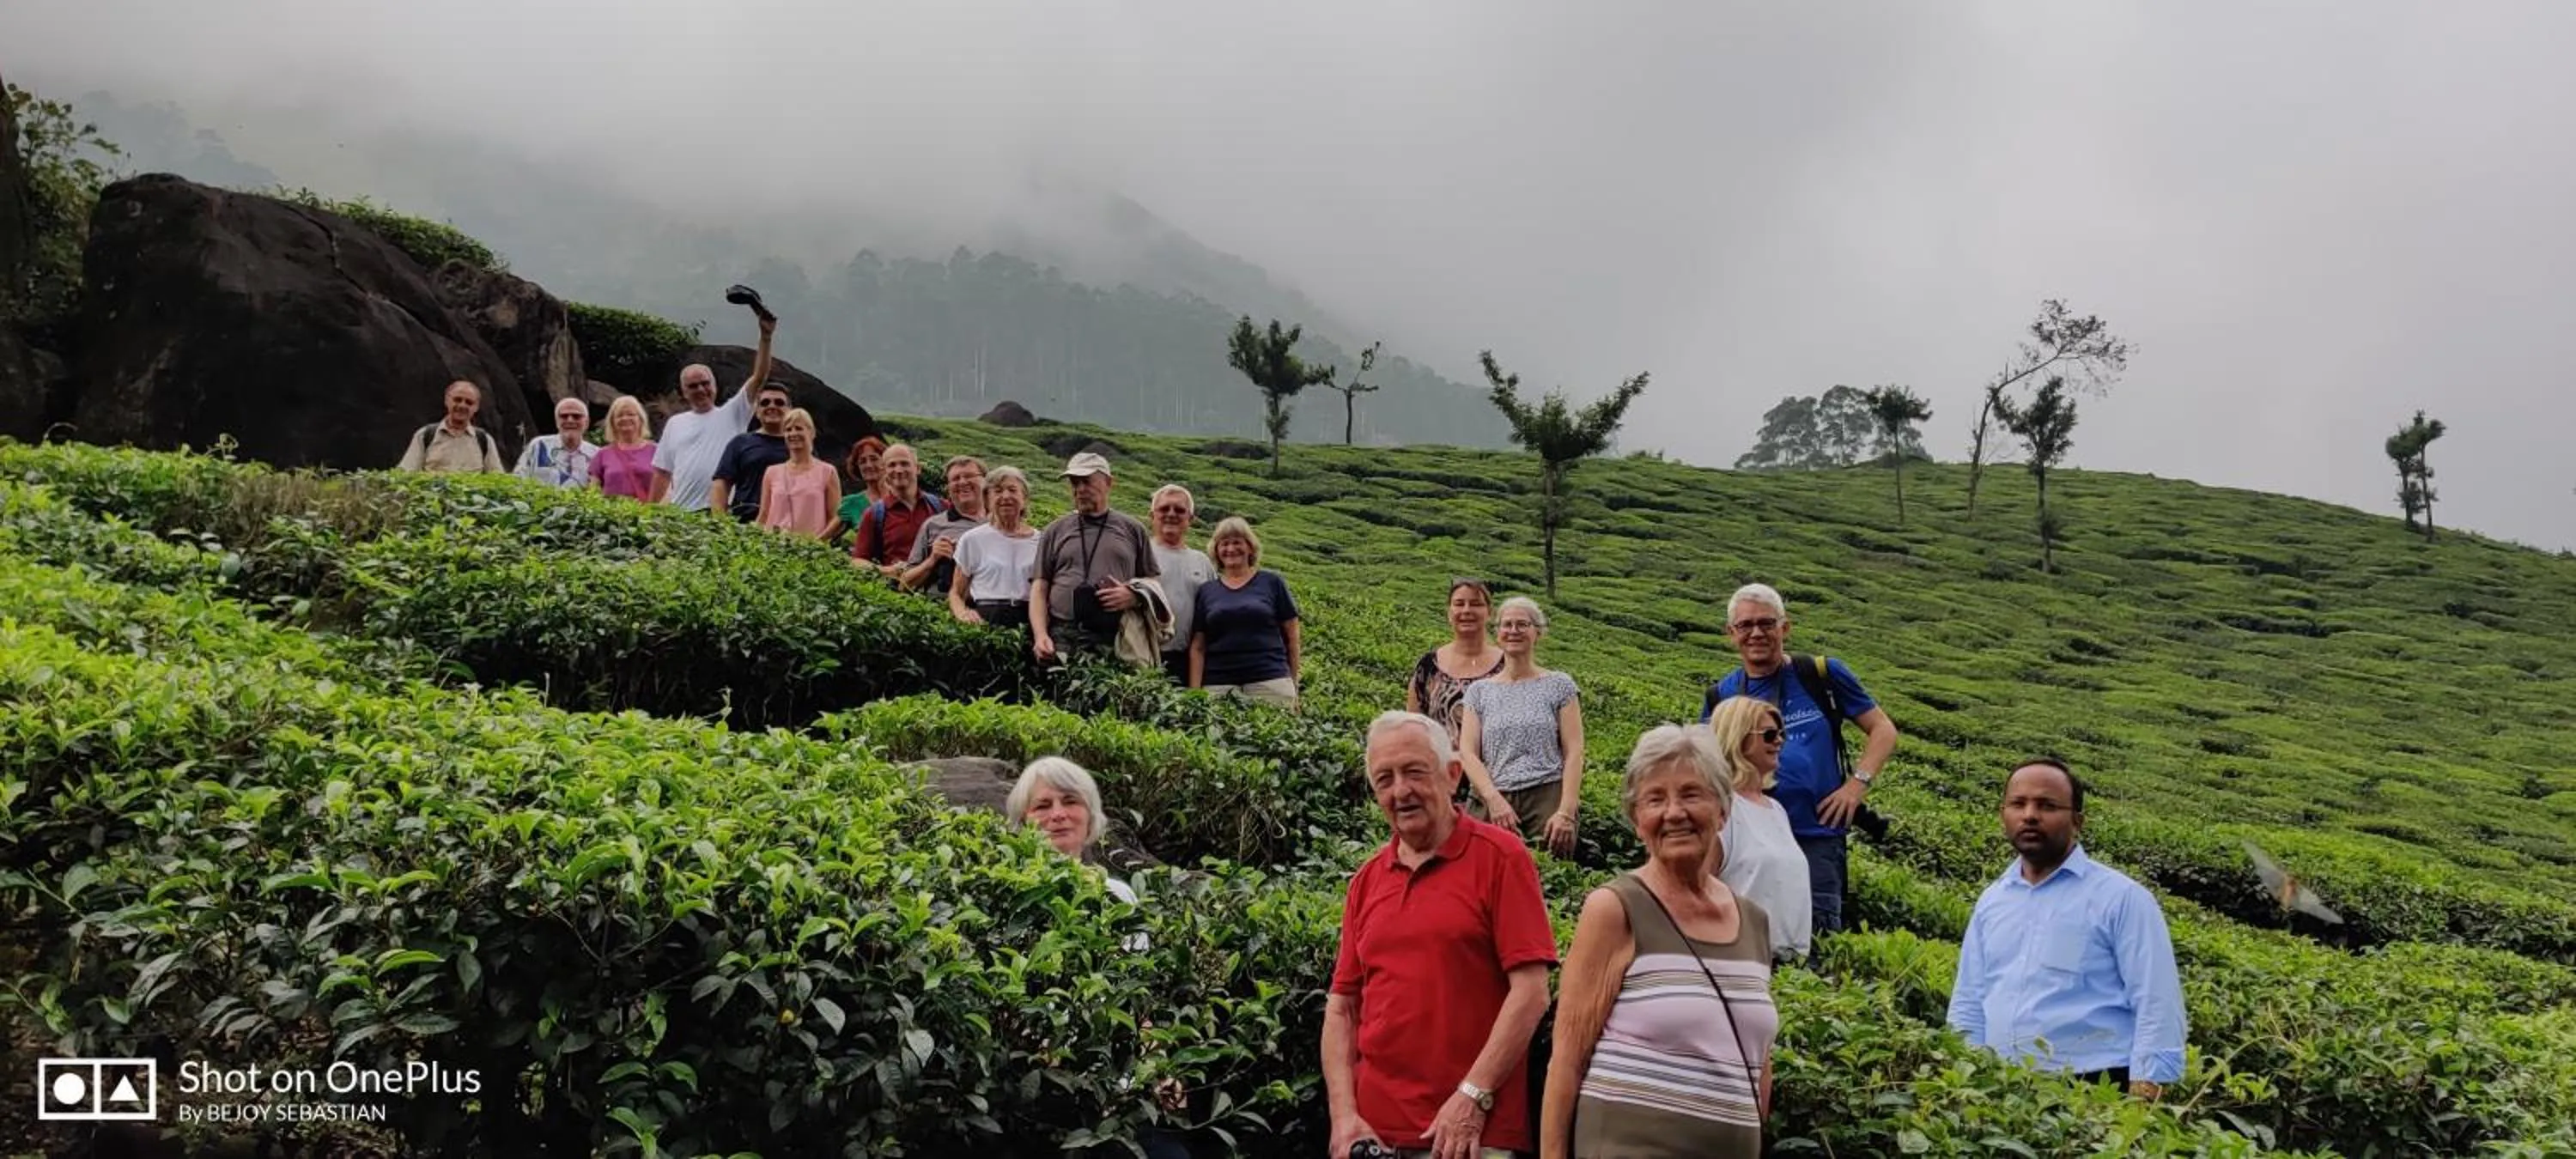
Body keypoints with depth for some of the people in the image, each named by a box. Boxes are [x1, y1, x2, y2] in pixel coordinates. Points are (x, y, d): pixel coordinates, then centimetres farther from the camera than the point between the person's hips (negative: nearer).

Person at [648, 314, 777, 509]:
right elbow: (662, 472, 18)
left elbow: (759, 377, -2)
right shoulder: (675, 423, 18)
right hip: (680, 511, 3)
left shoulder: (731, 414, 7)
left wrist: (766, 337, -11)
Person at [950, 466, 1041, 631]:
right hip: (985, 620, -1)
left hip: (1028, 622, 1)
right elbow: (955, 593, 14)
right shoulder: (972, 540, 11)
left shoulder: (1040, 541, 12)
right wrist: (962, 613, -8)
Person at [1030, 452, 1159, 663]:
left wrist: (1133, 596, -6)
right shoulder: (1056, 531, 15)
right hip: (1062, 638, 1)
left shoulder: (1133, 529, 14)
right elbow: (1039, 588, 9)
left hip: (1116, 642, 0)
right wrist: (1040, 635, -5)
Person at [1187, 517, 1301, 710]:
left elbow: (1291, 638, 9)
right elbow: (1198, 647, 10)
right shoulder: (1206, 591, 13)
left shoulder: (1271, 583, 7)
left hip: (1270, 682, -1)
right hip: (1218, 686, 2)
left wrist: (1294, 685, 6)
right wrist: (1195, 693, 1)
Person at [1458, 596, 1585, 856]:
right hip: (1493, 801, 1)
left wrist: (1566, 812, -10)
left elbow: (1574, 752, 2)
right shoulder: (1479, 691, 14)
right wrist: (1494, 800, -12)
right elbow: (1468, 753, 5)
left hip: (1548, 798, -1)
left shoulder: (1559, 685, 9)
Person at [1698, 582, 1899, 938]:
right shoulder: (1720, 698, 9)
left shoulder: (1821, 676, 4)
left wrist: (1858, 783, -6)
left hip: (1817, 836, -2)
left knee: (1818, 936, -4)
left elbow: (1883, 730, 8)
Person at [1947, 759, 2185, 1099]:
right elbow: (1969, 1004, 19)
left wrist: (2143, 1100, -14)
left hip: (2097, 1091, -5)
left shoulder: (2122, 897, -2)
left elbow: (2157, 1009, -7)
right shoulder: (1990, 901, 15)